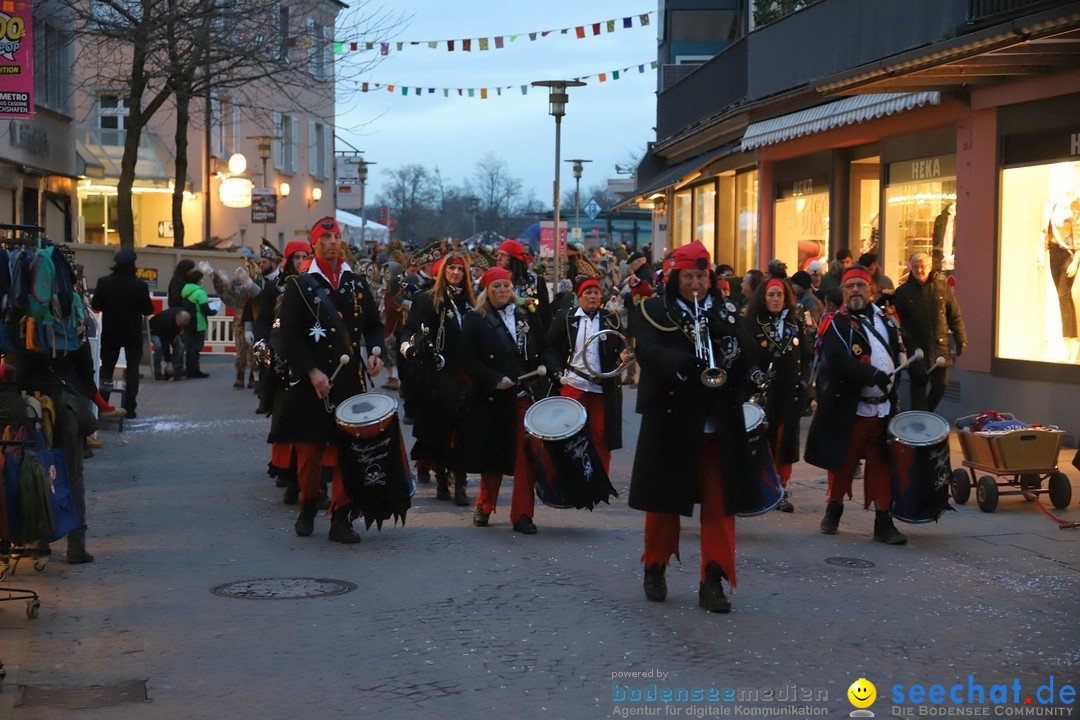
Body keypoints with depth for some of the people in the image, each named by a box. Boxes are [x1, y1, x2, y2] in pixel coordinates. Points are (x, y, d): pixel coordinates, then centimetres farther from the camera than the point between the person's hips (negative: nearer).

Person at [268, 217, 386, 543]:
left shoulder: (357, 284, 12)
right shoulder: (299, 286, 1)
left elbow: (373, 324, 18)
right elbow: (290, 335, -4)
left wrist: (375, 351, -3)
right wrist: (312, 372, -14)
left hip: (351, 381, 3)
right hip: (311, 382, -2)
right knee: (310, 449, 2)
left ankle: (341, 519, 5)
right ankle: (308, 507, 25)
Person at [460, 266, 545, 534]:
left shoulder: (527, 316, 12)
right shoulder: (474, 321, 2)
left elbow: (542, 350, 15)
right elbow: (469, 361, -4)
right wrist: (496, 381, -14)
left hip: (526, 394, 2)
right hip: (492, 399, -2)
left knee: (525, 456, -6)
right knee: (493, 455, 7)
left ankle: (522, 514, -1)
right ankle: (484, 507, 26)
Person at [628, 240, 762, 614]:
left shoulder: (726, 313, 10)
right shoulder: (656, 311, 0)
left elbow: (746, 357, 2)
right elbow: (647, 350, -17)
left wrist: (733, 356, -21)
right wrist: (686, 363, -33)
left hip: (719, 426, 2)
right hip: (669, 420, -2)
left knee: (720, 503, -3)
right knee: (663, 499, 9)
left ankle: (713, 581, 2)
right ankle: (655, 569, 26)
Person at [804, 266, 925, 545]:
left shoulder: (886, 320, 12)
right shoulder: (836, 324, -6)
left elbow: (902, 350, 19)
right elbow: (838, 361, -21)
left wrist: (917, 369, -1)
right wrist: (873, 376, -26)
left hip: (883, 409, 4)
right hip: (848, 409, -4)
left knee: (882, 465, 4)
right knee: (843, 462, 8)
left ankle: (884, 523, 7)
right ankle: (833, 510, 28)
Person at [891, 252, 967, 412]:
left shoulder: (942, 287, 3)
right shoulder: (903, 291, 0)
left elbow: (955, 316, 7)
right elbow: (897, 321, -3)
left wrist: (961, 340, 3)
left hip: (940, 348, 2)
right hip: (916, 349, -2)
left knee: (941, 385, 6)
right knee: (918, 388, 2)